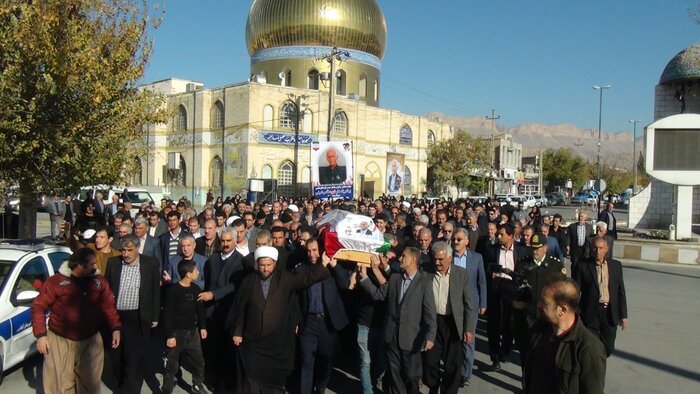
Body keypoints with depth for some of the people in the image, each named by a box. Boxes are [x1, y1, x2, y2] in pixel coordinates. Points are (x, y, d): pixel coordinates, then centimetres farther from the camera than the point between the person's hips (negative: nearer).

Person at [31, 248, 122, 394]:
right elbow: (38, 307, -8)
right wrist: (41, 335, -13)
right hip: (60, 341, -3)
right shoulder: (56, 281, -13)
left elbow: (108, 306, 3)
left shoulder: (99, 281, -2)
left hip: (91, 340, 3)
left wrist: (115, 328, -6)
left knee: (90, 381, 16)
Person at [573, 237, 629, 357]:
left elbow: (620, 292, 7)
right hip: (591, 314, -3)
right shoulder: (583, 266, -7)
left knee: (608, 349, 13)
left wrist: (623, 315, 5)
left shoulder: (616, 265, 4)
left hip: (610, 314, 3)